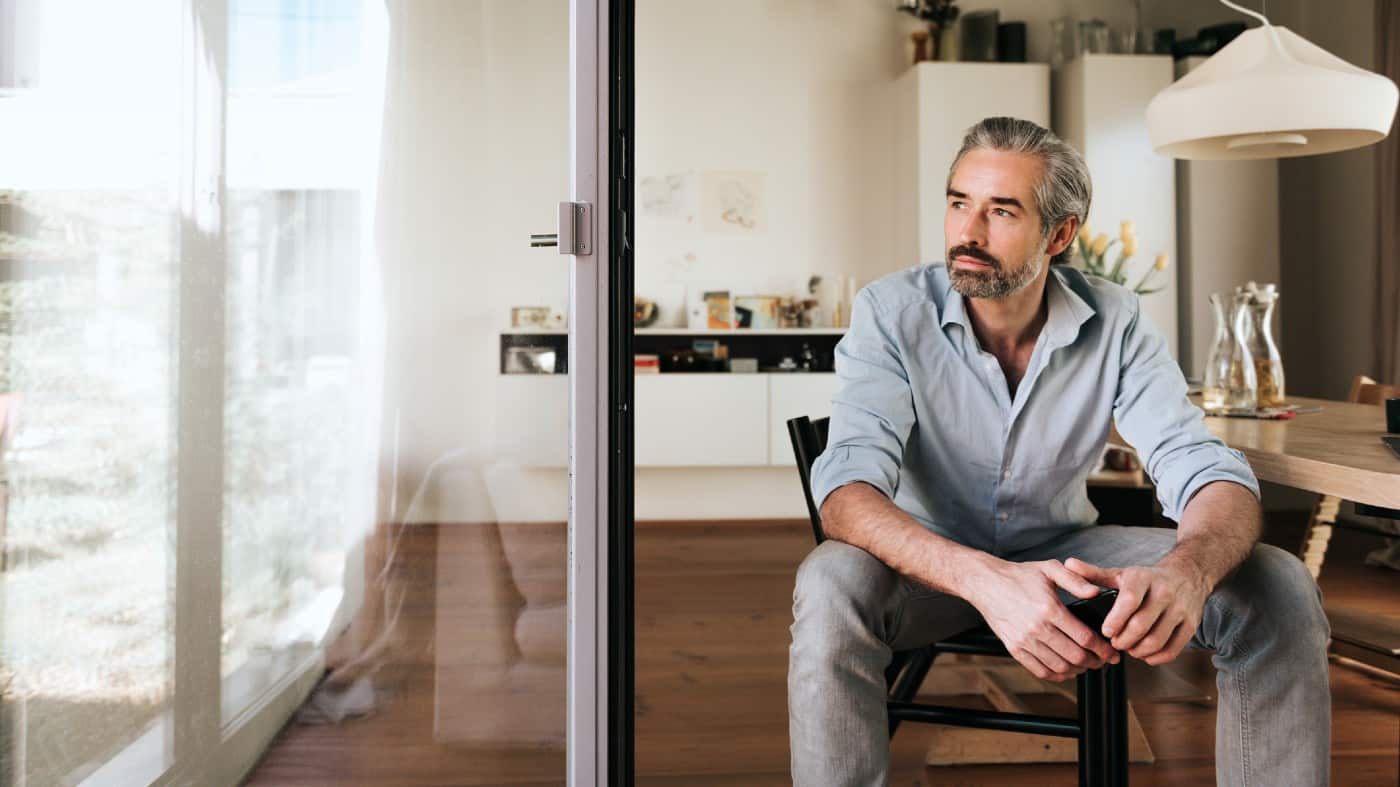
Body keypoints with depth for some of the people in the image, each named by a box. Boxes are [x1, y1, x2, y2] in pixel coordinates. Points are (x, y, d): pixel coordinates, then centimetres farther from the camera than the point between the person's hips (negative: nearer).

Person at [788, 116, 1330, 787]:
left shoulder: (1115, 323, -10)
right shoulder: (892, 313, -18)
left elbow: (1207, 470, -18)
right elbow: (847, 491, -30)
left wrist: (1187, 570, -43)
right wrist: (986, 580, -49)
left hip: (1063, 549, 3)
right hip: (932, 566, -2)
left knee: (1281, 591, -18)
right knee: (832, 586, -37)